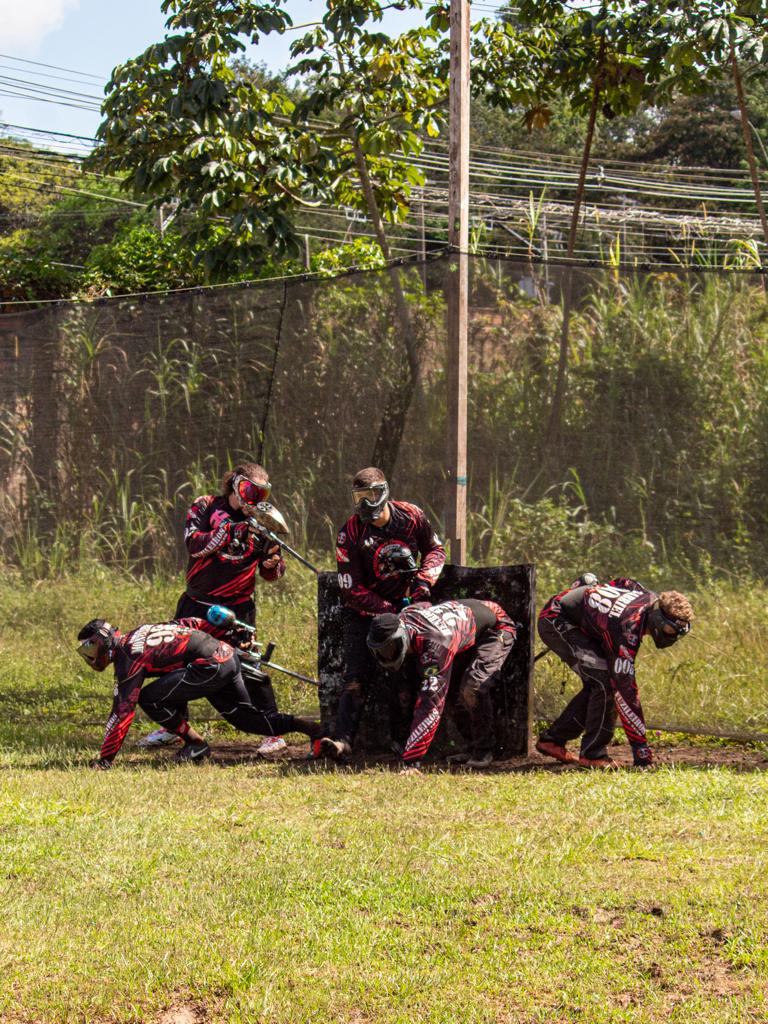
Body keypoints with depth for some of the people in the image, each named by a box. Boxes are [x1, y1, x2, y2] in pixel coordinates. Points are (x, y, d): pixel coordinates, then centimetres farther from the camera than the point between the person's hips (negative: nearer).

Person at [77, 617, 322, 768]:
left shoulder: (128, 656, -8)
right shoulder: (134, 635, 19)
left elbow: (123, 710, -13)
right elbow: (191, 623, 26)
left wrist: (105, 759, -12)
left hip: (211, 666, -10)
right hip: (227, 655, 10)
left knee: (149, 698, -6)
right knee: (247, 718, 17)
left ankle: (195, 743, 2)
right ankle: (313, 728, 7)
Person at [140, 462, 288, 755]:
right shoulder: (206, 507, -2)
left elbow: (270, 574, 5)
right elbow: (194, 544, -17)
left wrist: (273, 563, -19)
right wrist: (229, 530, -27)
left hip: (236, 608, -2)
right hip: (196, 604, 2)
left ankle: (273, 733, -5)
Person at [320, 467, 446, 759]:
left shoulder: (411, 516, -6)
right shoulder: (351, 533, -13)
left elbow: (435, 549, 11)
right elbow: (351, 590, -13)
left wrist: (423, 580, -8)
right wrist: (389, 610, -19)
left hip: (407, 602, 3)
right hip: (366, 612, -3)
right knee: (357, 677, -15)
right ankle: (342, 739, -24)